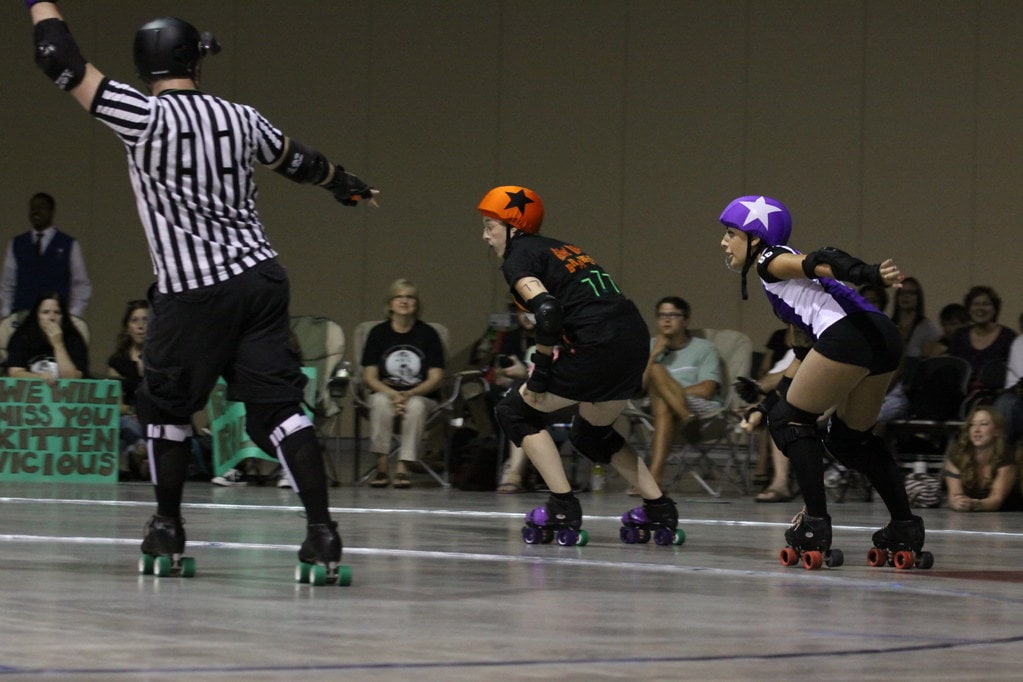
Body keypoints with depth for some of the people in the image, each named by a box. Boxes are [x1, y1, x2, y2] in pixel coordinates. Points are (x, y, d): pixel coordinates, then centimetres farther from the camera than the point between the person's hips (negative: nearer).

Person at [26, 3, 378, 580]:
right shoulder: (240, 119, 8)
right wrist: (349, 186, 47)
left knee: (167, 406, 14)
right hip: (262, 278, 4)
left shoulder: (145, 117, -7)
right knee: (278, 408, -1)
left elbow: (62, 62, -6)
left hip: (193, 294, -4)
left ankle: (167, 534, 21)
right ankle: (322, 534, -12)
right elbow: (301, 163, 27)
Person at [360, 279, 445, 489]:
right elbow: (369, 376, -1)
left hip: (422, 397, -1)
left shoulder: (428, 334, 3)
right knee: (381, 401, -34)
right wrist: (393, 394, -20)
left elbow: (436, 378, -3)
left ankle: (403, 468, -35)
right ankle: (382, 467, -33)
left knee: (416, 405, -35)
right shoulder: (378, 333, 5)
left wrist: (409, 394, -20)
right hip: (386, 391, 1)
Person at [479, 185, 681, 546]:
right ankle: (659, 509, 24)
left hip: (599, 347, -9)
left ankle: (563, 509, 2)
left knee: (515, 412, 8)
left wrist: (541, 367, -7)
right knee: (590, 432, 29)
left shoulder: (517, 259, 1)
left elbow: (547, 310, -16)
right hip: (636, 340, 9)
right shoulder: (561, 249, 26)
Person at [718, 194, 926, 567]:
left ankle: (815, 526, -4)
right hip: (885, 335, 9)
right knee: (852, 436, 24)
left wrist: (869, 275, -31)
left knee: (787, 419, 4)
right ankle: (906, 529, 23)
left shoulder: (770, 260, 9)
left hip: (849, 333, -9)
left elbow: (818, 263, -13)